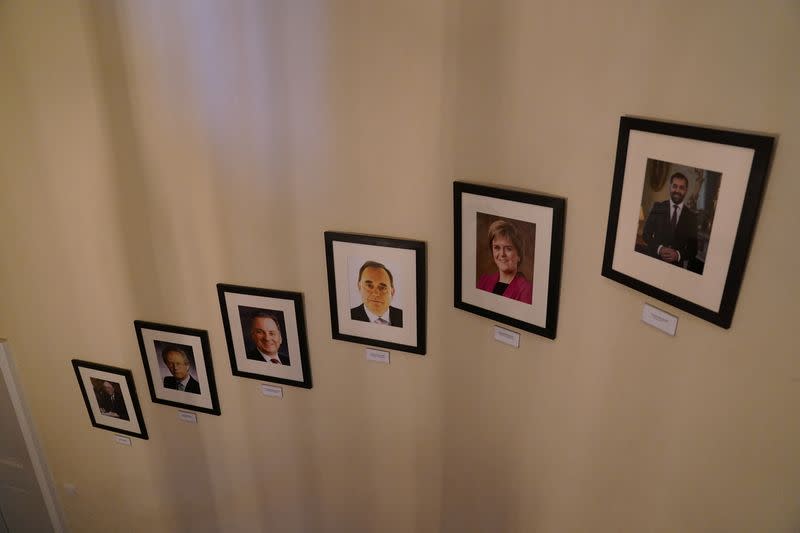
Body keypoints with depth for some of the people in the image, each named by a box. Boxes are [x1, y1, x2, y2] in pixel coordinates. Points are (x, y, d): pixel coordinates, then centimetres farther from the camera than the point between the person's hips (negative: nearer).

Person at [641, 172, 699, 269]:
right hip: (654, 261, 0)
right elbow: (646, 234, -1)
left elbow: (693, 248, 2)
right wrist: (659, 248, -16)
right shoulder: (657, 207, 2)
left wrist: (678, 255, -17)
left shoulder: (691, 216, 2)